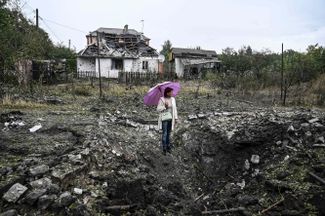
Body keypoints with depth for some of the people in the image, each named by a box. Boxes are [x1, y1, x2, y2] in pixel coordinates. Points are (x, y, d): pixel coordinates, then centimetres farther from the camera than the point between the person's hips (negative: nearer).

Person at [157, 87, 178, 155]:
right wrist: (164, 106, -26)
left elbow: (174, 109, 7)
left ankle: (168, 146, 23)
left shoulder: (173, 99, 4)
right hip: (164, 118, -4)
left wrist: (176, 118, 3)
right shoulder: (161, 99, -10)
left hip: (171, 118, 5)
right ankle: (164, 149, 2)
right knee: (164, 133, -5)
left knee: (168, 133, 12)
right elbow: (158, 109, -10)